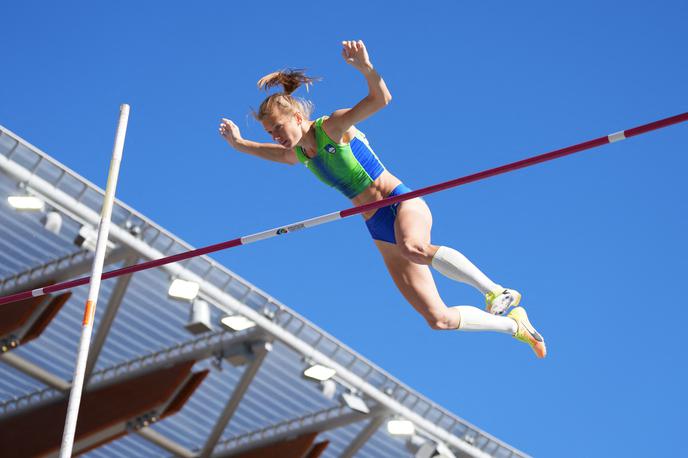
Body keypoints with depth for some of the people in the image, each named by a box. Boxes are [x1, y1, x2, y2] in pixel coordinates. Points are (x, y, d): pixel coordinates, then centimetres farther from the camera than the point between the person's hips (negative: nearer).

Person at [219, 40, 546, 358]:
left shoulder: (332, 127, -11)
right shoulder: (300, 154, 10)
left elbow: (380, 98, -26)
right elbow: (276, 153, 37)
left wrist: (366, 68, -43)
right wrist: (239, 144, 35)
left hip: (402, 201, -7)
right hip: (380, 231, 7)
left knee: (414, 248, -45)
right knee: (439, 319, -2)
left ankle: (495, 291, -33)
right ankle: (512, 324, 16)